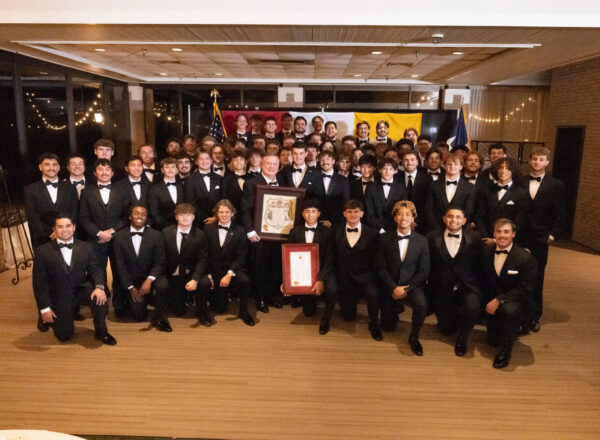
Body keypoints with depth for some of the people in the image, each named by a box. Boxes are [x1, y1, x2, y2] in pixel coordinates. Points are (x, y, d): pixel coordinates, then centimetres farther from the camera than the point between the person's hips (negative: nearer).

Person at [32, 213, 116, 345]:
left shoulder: (86, 247, 1)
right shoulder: (43, 251, -5)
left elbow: (95, 270, -2)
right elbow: (39, 282, -4)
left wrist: (99, 286, -24)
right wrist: (45, 308, -8)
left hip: (81, 290, 1)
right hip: (59, 297, -1)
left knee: (98, 297, -32)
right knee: (64, 336, -5)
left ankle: (101, 332, -9)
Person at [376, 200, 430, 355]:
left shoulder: (421, 241, -3)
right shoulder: (385, 239, -4)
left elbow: (423, 271, -4)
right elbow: (380, 267, -6)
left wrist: (406, 288, -14)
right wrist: (394, 288, -16)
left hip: (412, 285, -1)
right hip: (390, 286, 1)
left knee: (421, 304, -33)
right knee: (388, 327, 5)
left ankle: (414, 337, -5)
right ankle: (398, 307, 39)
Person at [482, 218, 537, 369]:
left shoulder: (526, 258, -15)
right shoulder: (486, 253, -1)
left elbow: (526, 289, -19)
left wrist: (499, 300, -26)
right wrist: (489, 302, -5)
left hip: (516, 303, -5)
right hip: (493, 304, 5)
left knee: (508, 310, -40)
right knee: (493, 341, 9)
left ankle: (506, 350, -18)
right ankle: (514, 329, 42)